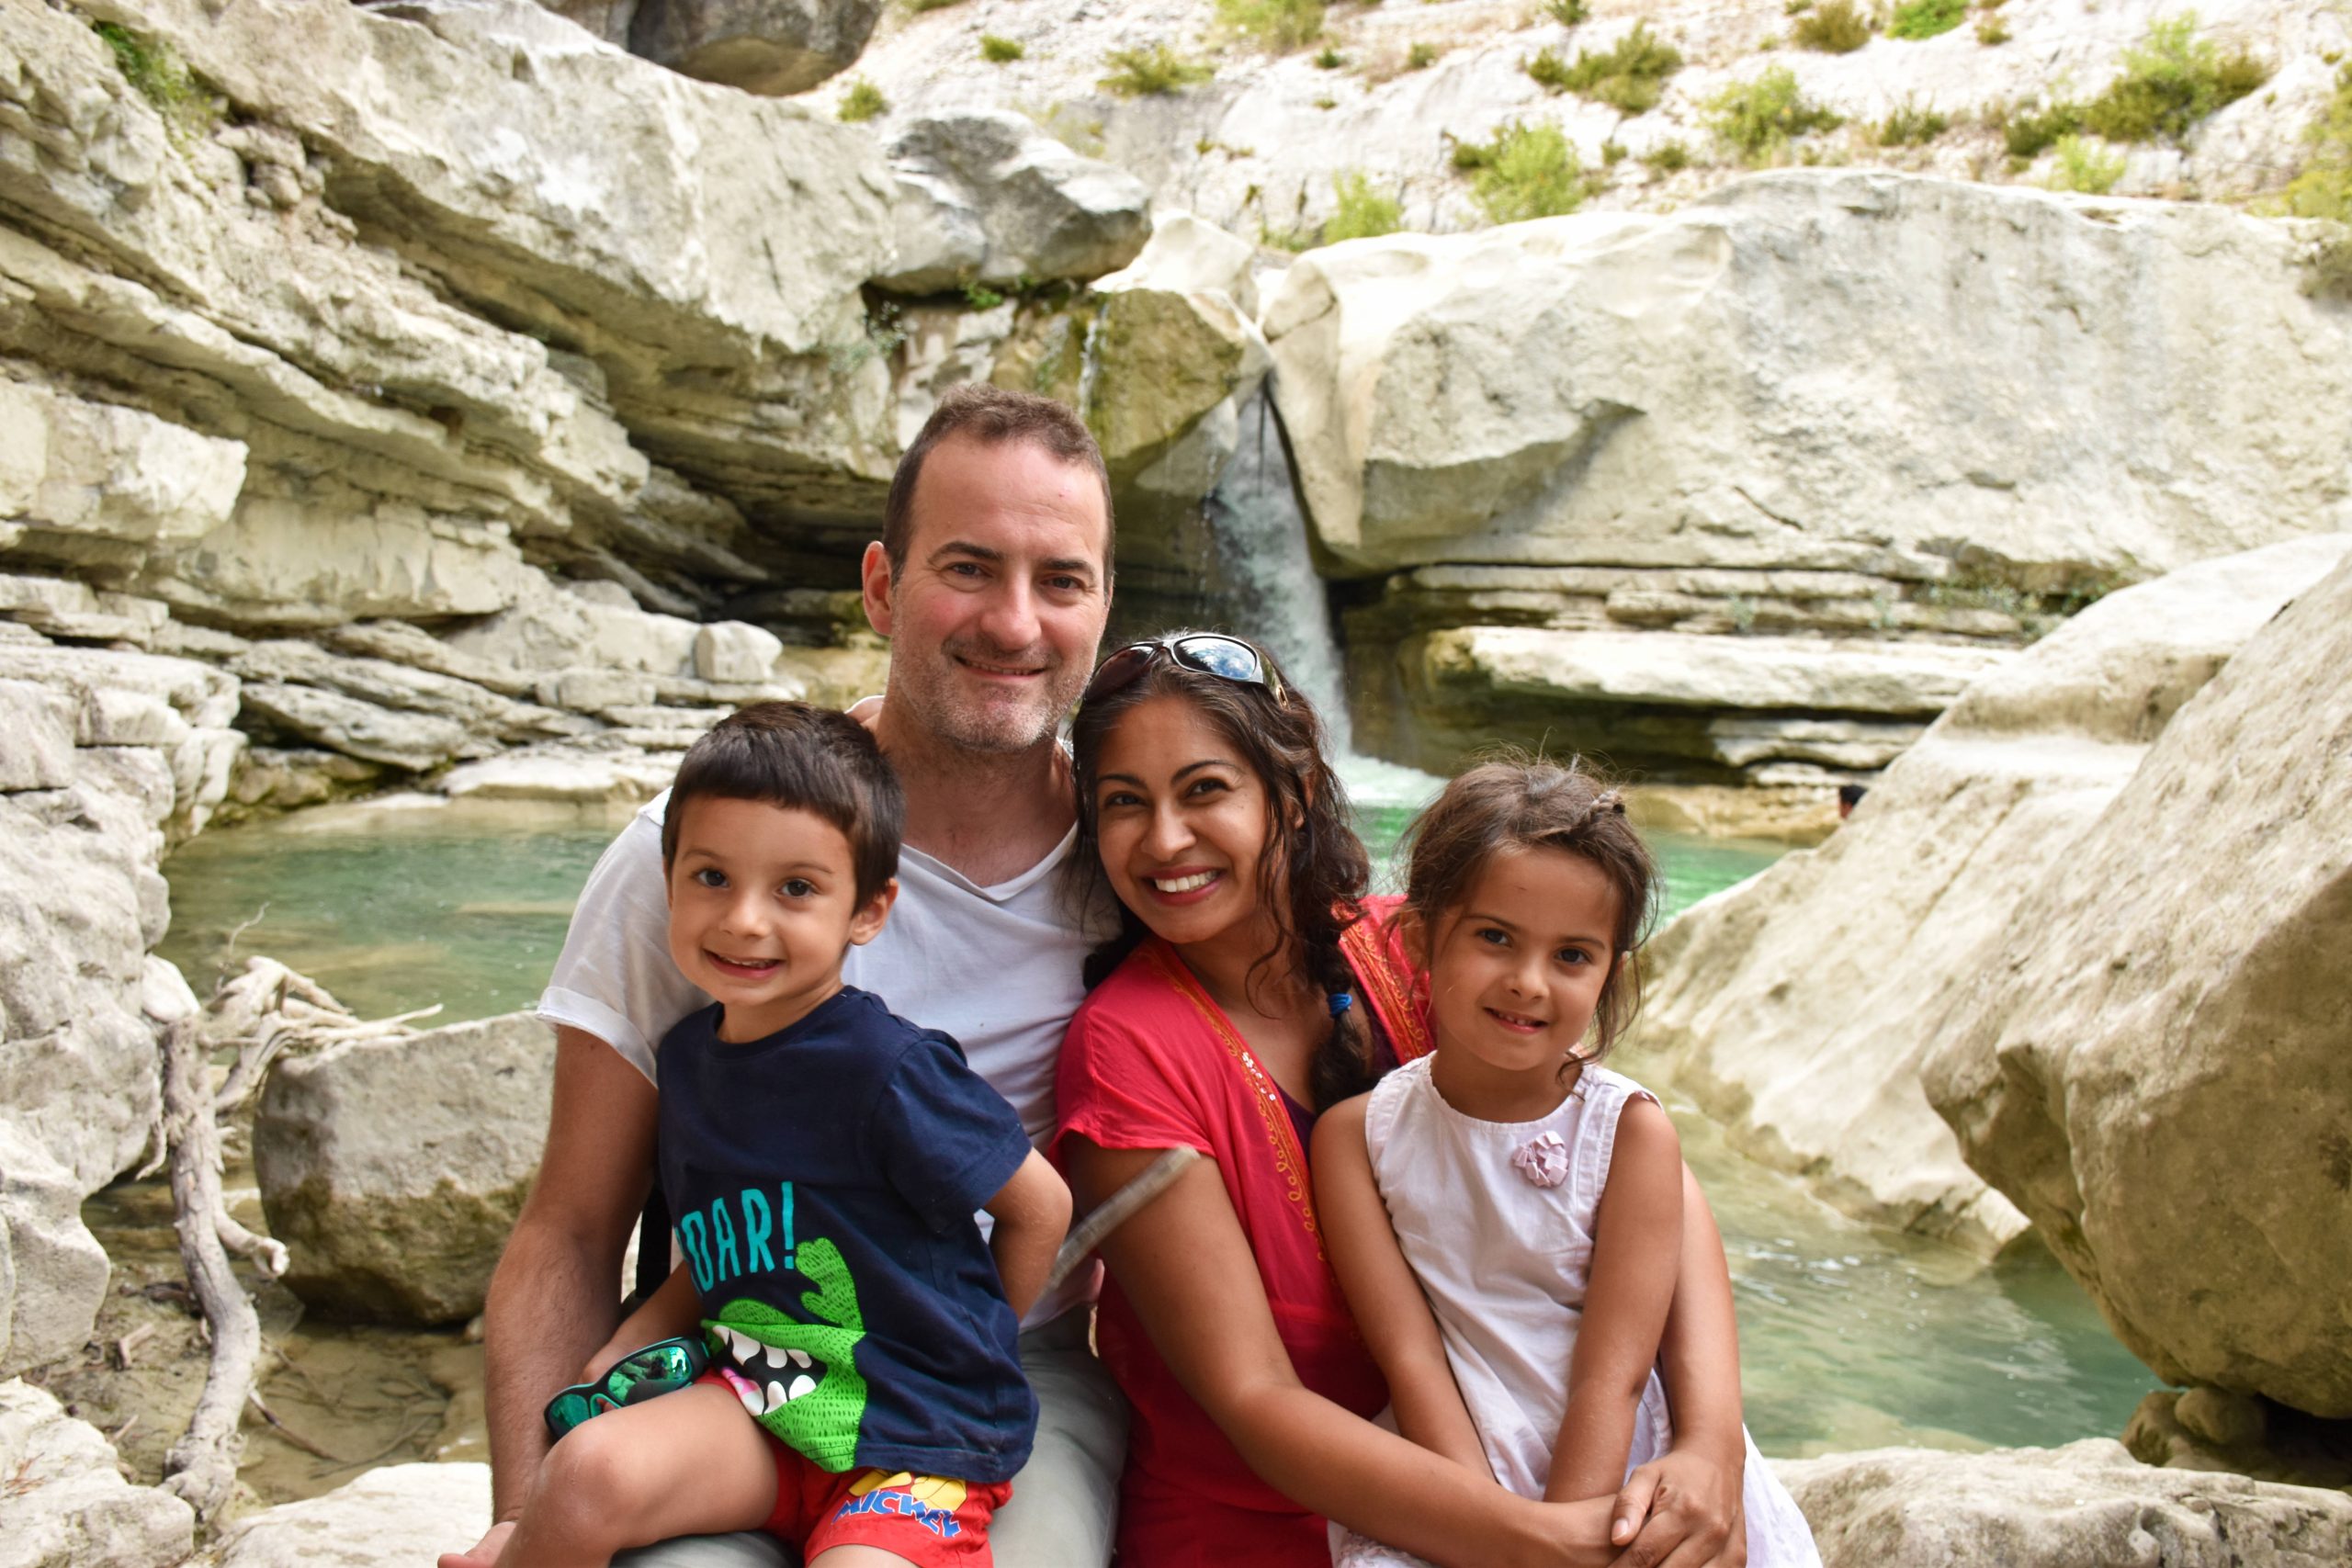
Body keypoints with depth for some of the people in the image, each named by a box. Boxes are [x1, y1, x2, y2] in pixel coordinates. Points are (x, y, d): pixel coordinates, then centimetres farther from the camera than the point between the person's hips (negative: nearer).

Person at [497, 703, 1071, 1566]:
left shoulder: (886, 1070, -17)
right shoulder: (688, 1055, 6)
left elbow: (1041, 1204, -6)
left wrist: (963, 1357, 4)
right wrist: (611, 1358, 7)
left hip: (916, 1442, -5)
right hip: (756, 1405, 5)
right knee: (589, 1470, -24)